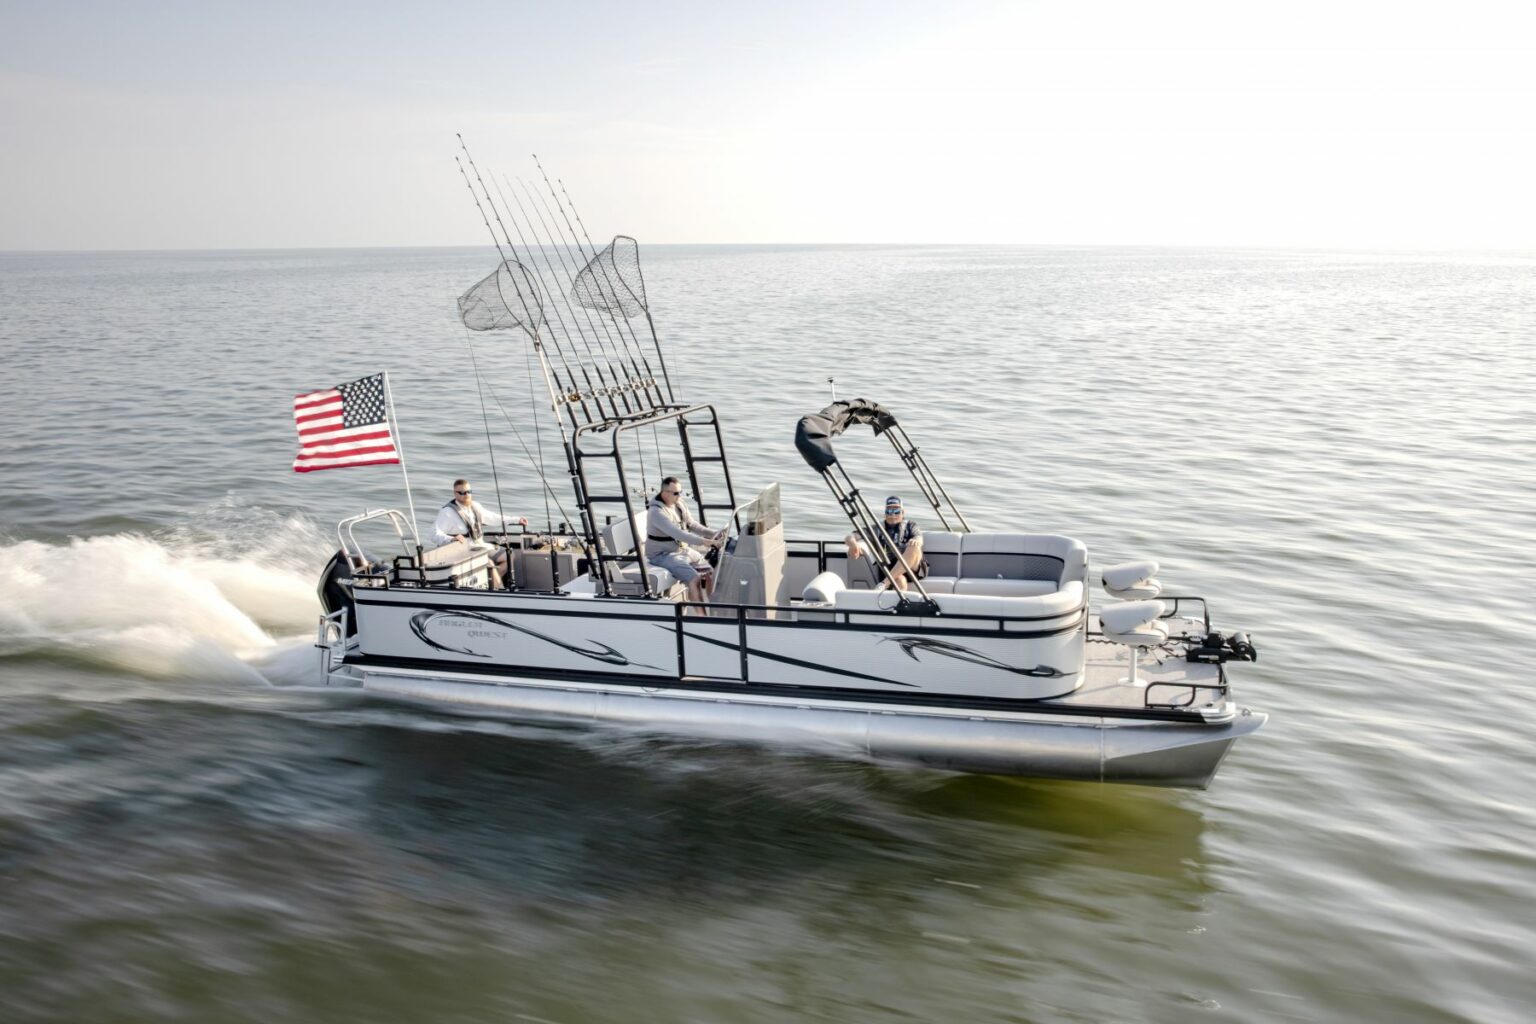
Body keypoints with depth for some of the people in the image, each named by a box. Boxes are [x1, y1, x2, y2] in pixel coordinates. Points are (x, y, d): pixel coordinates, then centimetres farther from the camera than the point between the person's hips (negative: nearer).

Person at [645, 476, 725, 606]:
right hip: (663, 555, -9)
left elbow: (692, 525, 8)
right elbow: (676, 533, -35)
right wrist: (702, 541, -43)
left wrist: (714, 534, -8)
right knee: (694, 579, -25)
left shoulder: (679, 504, 3)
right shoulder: (656, 512, -24)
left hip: (683, 549, 9)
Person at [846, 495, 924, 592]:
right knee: (899, 580, -36)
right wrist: (853, 543, -19)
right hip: (889, 569, 0)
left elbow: (919, 539, -7)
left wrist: (916, 541, -35)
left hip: (912, 568, 1)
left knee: (914, 547, -31)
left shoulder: (910, 526, 18)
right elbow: (849, 538, 9)